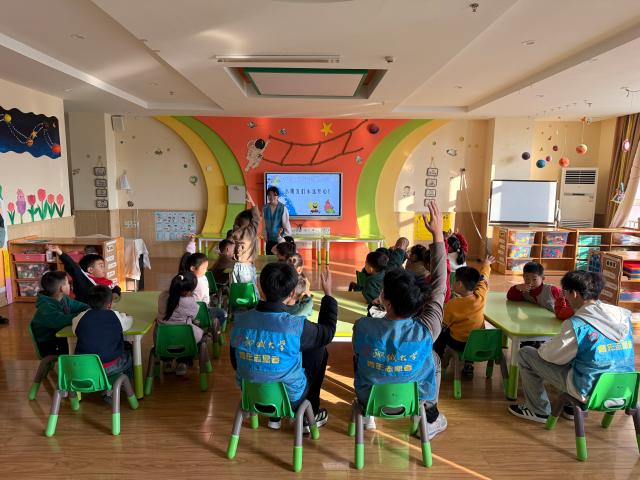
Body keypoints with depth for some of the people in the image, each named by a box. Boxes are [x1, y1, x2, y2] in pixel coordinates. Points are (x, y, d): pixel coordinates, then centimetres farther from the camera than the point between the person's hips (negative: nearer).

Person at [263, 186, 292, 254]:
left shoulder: (283, 208, -13)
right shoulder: (265, 208, -3)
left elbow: (287, 225, -9)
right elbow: (264, 225, 4)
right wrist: (265, 237, 4)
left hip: (281, 240, -3)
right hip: (269, 241, 3)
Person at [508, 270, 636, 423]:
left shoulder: (577, 324, -22)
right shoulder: (624, 315, -2)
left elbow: (552, 356, -11)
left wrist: (543, 347, 11)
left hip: (589, 392, -7)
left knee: (525, 354, 3)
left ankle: (539, 411, 16)